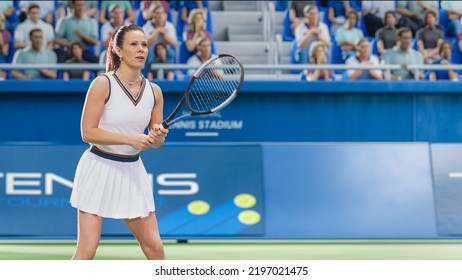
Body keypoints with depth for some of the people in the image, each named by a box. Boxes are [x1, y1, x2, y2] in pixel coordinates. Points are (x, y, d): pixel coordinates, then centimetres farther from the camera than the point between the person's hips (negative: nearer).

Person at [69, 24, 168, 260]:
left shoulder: (154, 91, 3)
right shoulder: (103, 84, -11)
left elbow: (156, 142, 11)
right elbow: (87, 132, -15)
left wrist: (158, 137, -13)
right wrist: (130, 139, -23)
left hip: (132, 171, 5)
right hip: (99, 168, -5)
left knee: (154, 246, 5)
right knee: (87, 249, -8)